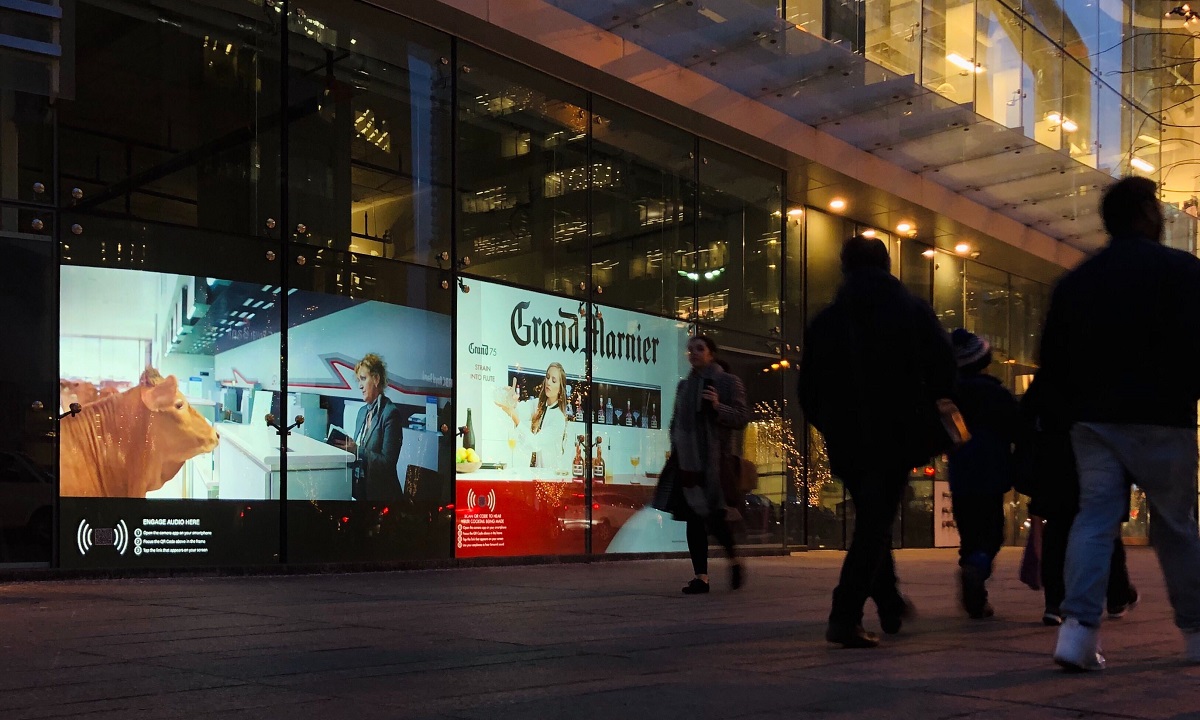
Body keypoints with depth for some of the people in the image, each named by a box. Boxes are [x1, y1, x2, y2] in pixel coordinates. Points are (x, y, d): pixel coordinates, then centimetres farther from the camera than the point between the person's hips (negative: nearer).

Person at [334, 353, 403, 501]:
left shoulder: (391, 413, -13)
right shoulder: (362, 411, 13)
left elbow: (388, 462, -18)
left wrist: (357, 450, -24)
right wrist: (346, 447, -3)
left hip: (380, 493, -7)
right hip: (360, 489, 7)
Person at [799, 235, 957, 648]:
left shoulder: (826, 321, 4)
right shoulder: (914, 311, 0)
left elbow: (809, 393, 3)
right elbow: (945, 371, -6)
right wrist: (930, 414, 10)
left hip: (848, 443, 3)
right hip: (897, 439, -3)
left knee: (872, 522, 21)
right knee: (875, 526, -2)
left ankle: (890, 605, 31)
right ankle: (845, 616, -13)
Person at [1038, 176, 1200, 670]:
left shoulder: (1075, 281, 11)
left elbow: (1052, 360, 10)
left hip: (1093, 420, 4)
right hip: (1160, 420, -3)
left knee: (1094, 516, 0)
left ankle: (1078, 629, -14)